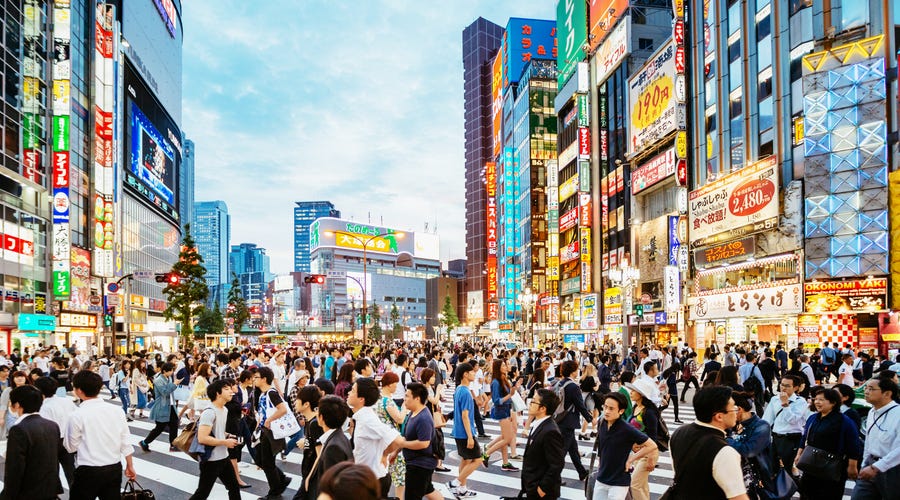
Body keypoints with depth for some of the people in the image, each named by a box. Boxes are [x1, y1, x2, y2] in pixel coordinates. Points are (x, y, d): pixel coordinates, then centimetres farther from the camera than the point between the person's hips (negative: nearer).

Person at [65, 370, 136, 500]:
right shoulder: (116, 411, -1)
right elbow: (125, 442, 4)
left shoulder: (78, 415, -13)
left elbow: (71, 447, -1)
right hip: (115, 469, 4)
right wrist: (130, 466, 16)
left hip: (88, 471, -4)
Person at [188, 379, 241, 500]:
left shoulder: (225, 410, 8)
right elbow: (202, 438, -29)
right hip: (211, 460, -9)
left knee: (234, 488, 15)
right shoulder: (209, 413, -22)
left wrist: (227, 436, 4)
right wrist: (225, 442, -21)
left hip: (224, 457, 9)